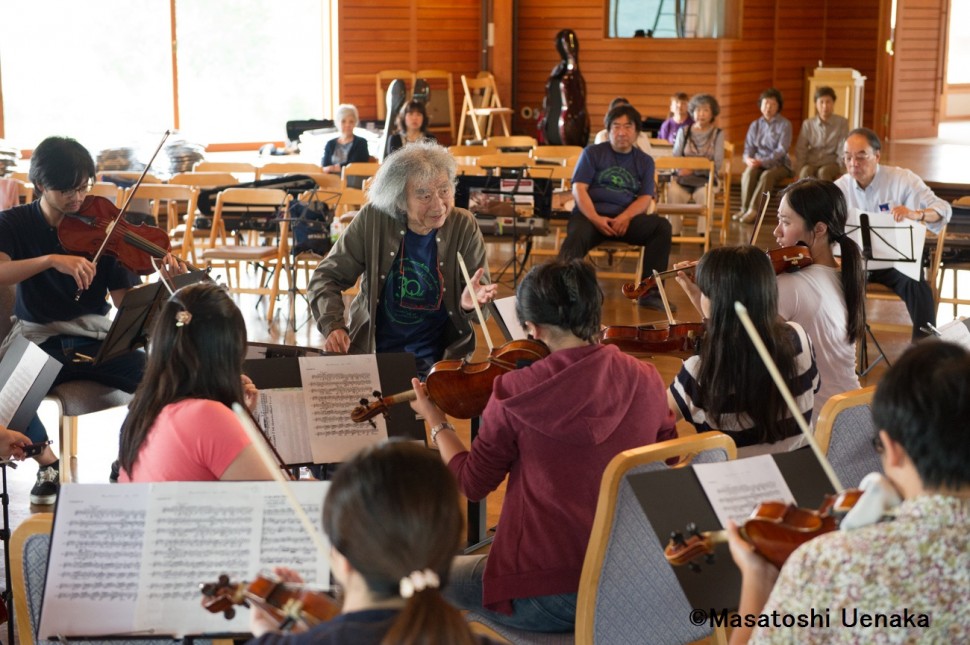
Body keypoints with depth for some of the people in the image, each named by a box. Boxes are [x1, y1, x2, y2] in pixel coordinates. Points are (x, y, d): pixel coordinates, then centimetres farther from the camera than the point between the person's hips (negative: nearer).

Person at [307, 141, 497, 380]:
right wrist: (333, 325, -17)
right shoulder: (372, 220, -7)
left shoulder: (464, 227, -6)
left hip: (436, 360, -1)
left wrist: (470, 305, -24)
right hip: (370, 351, 1)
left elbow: (482, 303, -1)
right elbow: (326, 278, 0)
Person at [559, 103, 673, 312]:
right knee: (575, 238, -36)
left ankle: (650, 293, -21)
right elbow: (579, 189, -1)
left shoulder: (645, 161, 15)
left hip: (627, 218, 2)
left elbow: (645, 198, 4)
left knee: (662, 226, -25)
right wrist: (595, 219, -18)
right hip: (590, 215, -2)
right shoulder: (592, 153, 9)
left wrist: (625, 217, -19)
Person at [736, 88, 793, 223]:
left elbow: (782, 150, -10)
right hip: (759, 163, 3)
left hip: (779, 164, -3)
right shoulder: (755, 125, 13)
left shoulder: (785, 124, 0)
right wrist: (748, 159, -15)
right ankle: (745, 208, -36)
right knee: (749, 171, -32)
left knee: (767, 175, -36)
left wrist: (763, 162, -23)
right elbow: (748, 148, 10)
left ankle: (753, 210, -41)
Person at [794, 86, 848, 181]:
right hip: (812, 164, 1)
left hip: (832, 164, -1)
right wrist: (799, 171, -10)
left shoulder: (842, 123, -2)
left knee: (823, 172, -34)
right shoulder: (807, 124, 3)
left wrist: (840, 171, -12)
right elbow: (800, 150, 3)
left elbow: (843, 150, -3)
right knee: (806, 171, -33)